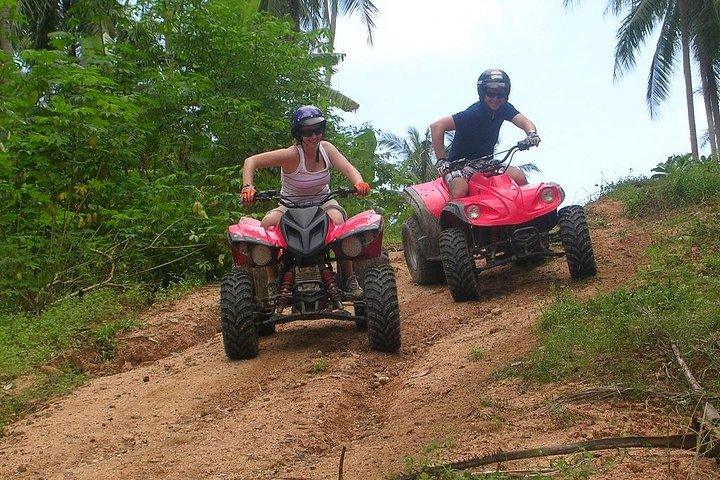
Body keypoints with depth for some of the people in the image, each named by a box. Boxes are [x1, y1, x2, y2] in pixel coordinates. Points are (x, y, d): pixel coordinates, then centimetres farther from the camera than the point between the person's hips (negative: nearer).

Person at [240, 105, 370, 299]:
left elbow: (348, 168, -15)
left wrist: (359, 183, -37)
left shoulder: (326, 148, -4)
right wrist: (248, 187, -37)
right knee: (268, 223, -33)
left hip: (322, 201, 2)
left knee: (337, 220, -32)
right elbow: (251, 161, -20)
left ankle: (349, 279, -19)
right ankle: (272, 281, -21)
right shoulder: (292, 155, -18)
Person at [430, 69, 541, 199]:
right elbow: (437, 126, -32)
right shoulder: (473, 114, -24)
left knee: (519, 177, -18)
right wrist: (441, 161, -32)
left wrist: (532, 134, -37)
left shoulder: (504, 108, -3)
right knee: (460, 192, -36)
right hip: (460, 163, -6)